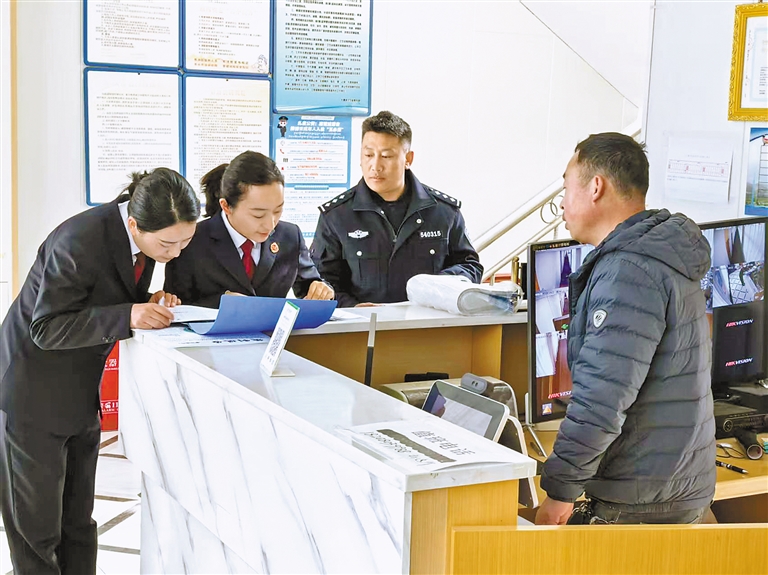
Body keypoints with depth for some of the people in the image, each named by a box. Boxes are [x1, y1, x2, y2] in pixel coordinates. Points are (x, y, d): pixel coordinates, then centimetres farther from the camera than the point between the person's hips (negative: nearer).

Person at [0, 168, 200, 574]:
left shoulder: (147, 235, -6)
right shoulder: (79, 242, -29)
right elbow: (47, 330, -25)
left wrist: (150, 303, -12)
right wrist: (127, 316, -35)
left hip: (81, 390, 7)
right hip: (33, 392, -7)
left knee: (78, 522, 14)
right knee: (36, 525, 2)